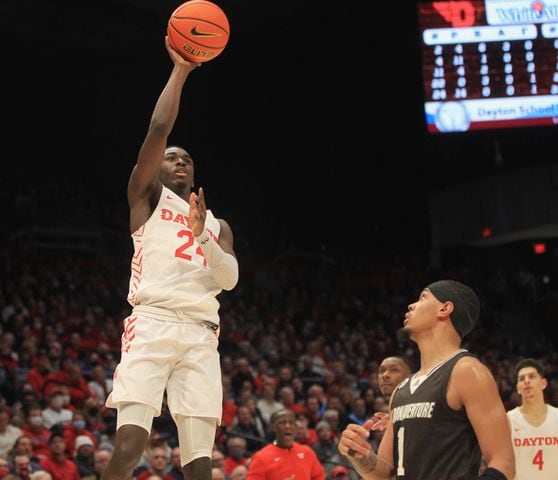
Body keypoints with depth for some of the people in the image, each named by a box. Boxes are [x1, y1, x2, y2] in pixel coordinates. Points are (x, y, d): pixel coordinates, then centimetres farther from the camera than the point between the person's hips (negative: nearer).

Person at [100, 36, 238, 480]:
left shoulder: (218, 224, 28)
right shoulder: (148, 196, 15)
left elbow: (230, 279, 10)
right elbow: (159, 128, 1)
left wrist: (202, 234, -4)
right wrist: (180, 70, 5)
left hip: (201, 335, 4)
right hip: (152, 324, -4)